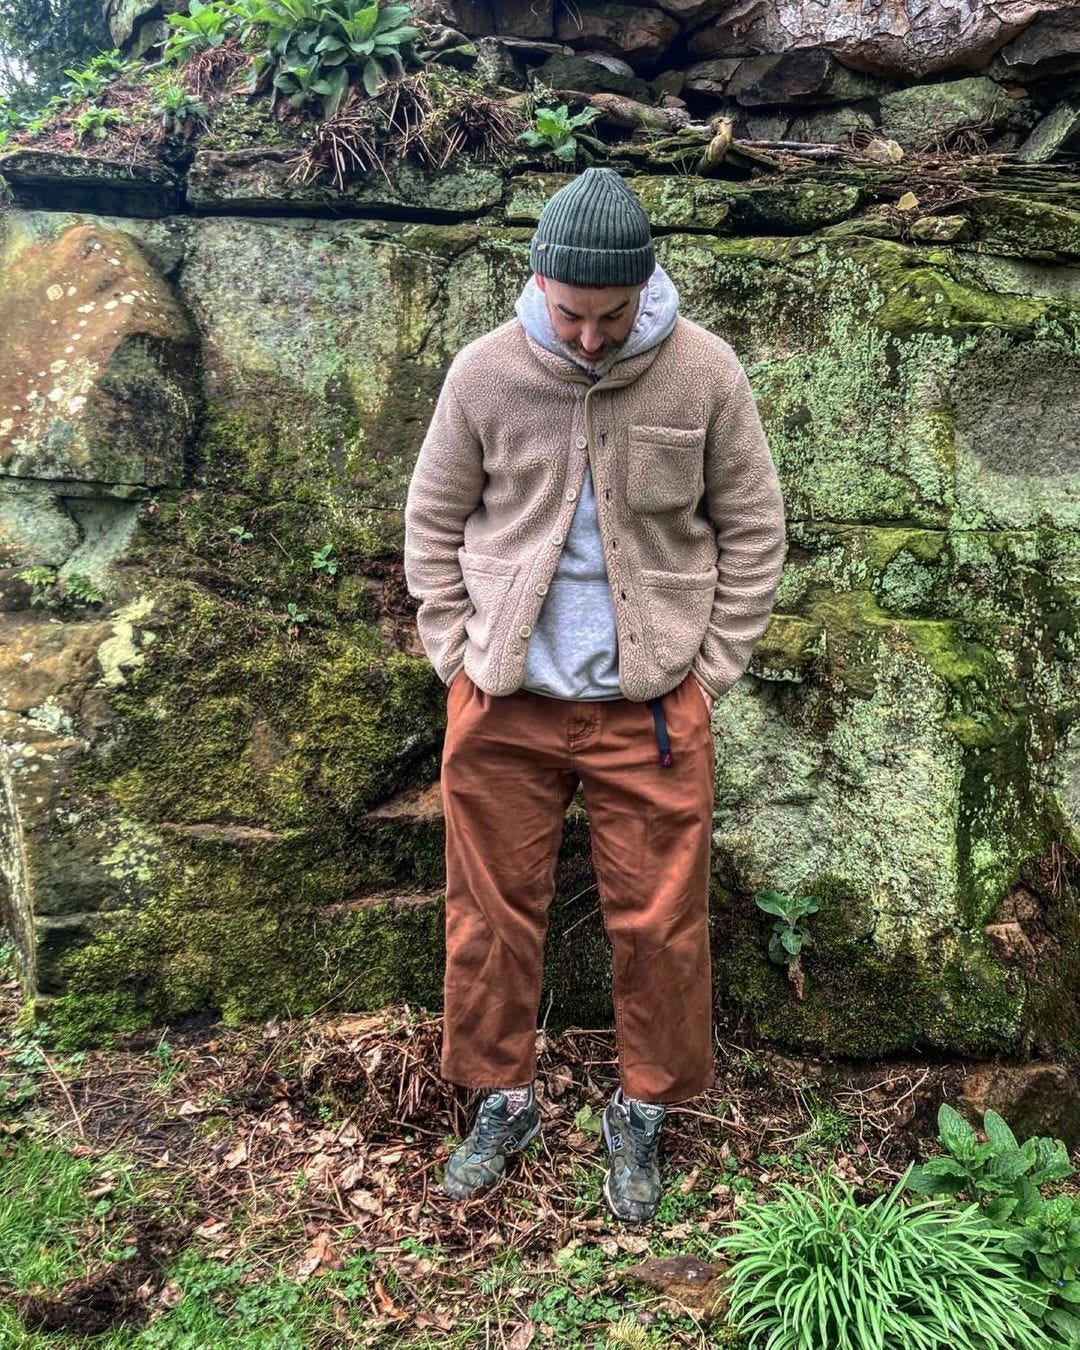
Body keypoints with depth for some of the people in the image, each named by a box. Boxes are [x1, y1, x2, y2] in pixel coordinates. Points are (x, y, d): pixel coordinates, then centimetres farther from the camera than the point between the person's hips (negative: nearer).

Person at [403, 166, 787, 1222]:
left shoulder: (703, 372, -6)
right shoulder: (486, 370, -4)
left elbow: (753, 531, 2)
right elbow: (433, 522, 6)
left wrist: (710, 670, -2)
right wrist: (457, 657, 1)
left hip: (650, 701, 0)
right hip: (504, 698, 1)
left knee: (659, 919, 8)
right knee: (492, 910, 11)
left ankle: (643, 1113, 32)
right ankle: (502, 1099, 34)